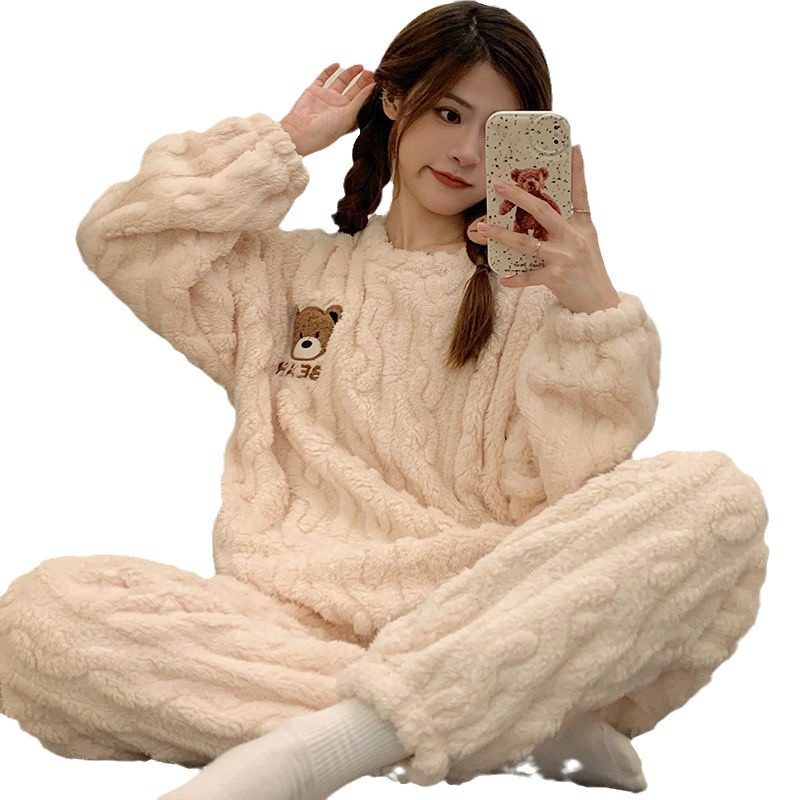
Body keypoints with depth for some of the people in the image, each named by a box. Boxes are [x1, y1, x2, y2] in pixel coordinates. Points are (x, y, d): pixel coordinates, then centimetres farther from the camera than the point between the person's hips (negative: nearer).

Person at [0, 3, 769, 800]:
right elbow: (117, 237, 12)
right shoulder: (287, 270, 24)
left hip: (486, 624, -1)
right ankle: (521, 724, -29)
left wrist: (596, 309, -15)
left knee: (719, 497, -28)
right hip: (297, 626, 1)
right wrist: (288, 141, 18)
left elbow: (571, 488, 1)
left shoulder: (530, 292, 15)